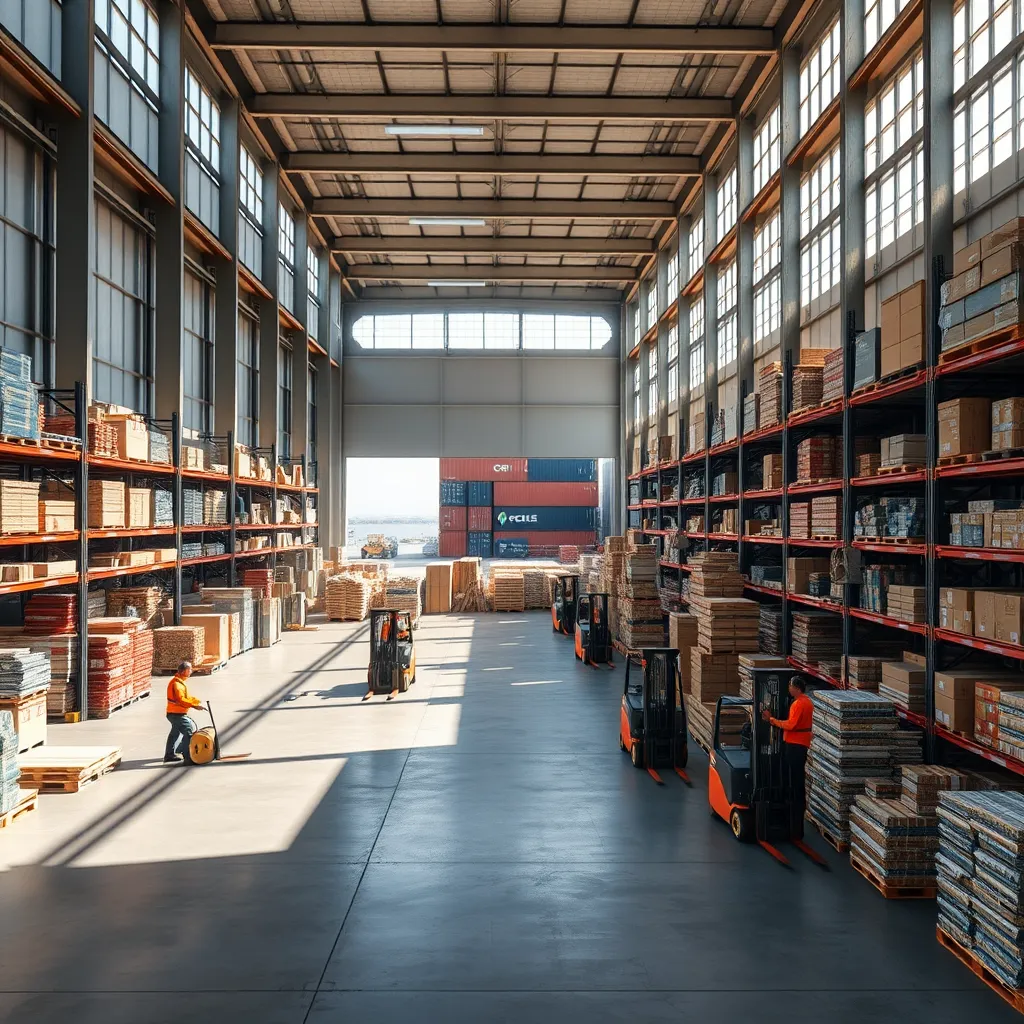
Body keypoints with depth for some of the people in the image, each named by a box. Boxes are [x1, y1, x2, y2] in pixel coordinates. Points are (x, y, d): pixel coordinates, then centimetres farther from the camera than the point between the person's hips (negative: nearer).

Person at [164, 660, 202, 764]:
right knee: (189, 731, -15)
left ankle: (169, 755, 37)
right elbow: (181, 699, -30)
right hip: (177, 714, -11)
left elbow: (186, 696, 16)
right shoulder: (176, 683, -21)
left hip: (175, 714, 11)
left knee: (175, 733, 23)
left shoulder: (180, 681, 12)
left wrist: (198, 701, 4)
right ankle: (187, 757, -15)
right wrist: (195, 705, -30)